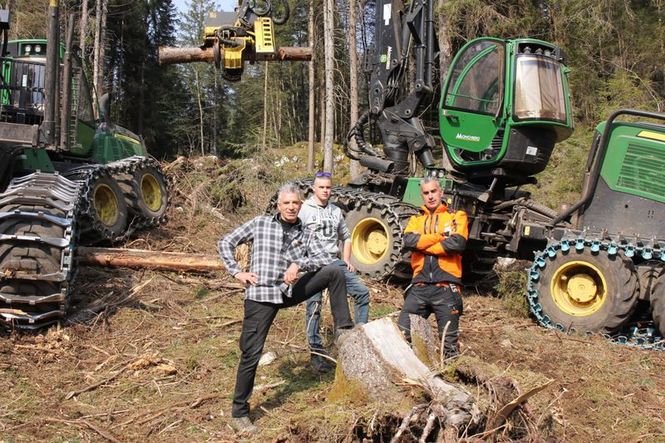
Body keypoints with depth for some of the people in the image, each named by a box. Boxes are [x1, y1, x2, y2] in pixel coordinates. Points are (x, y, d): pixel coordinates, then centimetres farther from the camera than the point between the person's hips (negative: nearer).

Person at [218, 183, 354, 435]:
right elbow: (225, 243, 7)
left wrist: (299, 264, -17)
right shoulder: (260, 224, 3)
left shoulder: (306, 235, 10)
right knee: (252, 353, -7)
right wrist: (237, 273, -3)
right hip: (260, 294, -3)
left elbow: (325, 260, -2)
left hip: (290, 291, 3)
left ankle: (344, 329, -4)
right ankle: (239, 412, 7)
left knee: (335, 272, -12)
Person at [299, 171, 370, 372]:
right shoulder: (305, 210, -2)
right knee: (313, 306, -3)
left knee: (362, 291, -3)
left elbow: (345, 237, 22)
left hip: (335, 261, 5)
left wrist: (347, 261, 11)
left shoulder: (336, 211, 15)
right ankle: (316, 351, 3)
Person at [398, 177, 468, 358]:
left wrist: (423, 245, -4)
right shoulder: (416, 219, 18)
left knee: (449, 342, 1)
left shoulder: (457, 216, 9)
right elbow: (409, 241, -4)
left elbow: (458, 243, -11)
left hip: (446, 287, -3)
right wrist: (441, 236, -7)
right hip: (420, 286, 3)